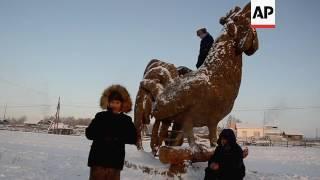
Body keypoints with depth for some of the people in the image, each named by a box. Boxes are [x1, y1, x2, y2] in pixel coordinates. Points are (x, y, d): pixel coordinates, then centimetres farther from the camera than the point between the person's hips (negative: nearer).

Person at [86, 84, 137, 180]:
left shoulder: (126, 120, 5)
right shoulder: (101, 117, 3)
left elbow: (133, 139, 0)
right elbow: (89, 133, -1)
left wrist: (119, 138, -14)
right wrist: (103, 137, -15)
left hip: (115, 160, 1)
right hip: (98, 157, 0)